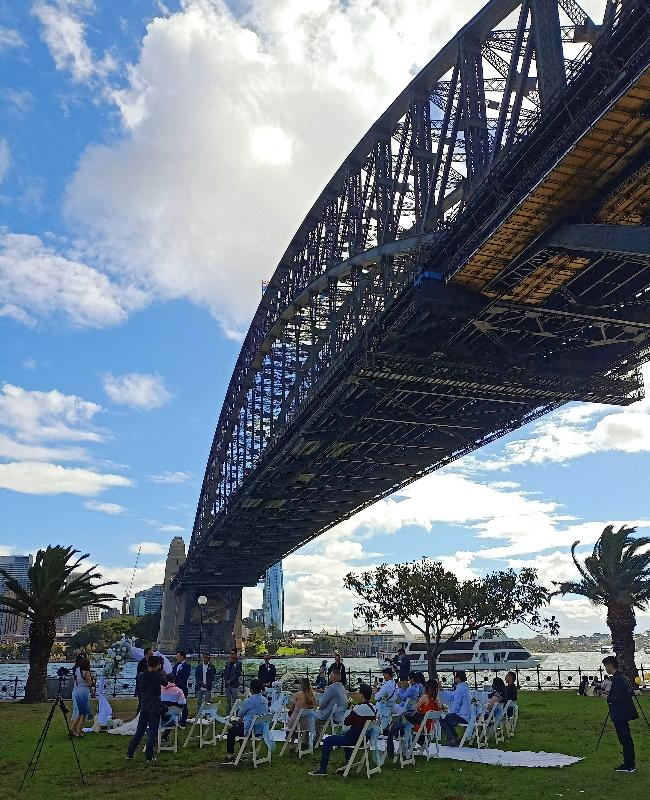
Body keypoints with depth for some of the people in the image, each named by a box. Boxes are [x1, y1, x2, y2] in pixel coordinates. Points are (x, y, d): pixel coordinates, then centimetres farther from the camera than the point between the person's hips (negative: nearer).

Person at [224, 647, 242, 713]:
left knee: (234, 701, -3)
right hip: (227, 685, 5)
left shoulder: (238, 663, -3)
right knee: (228, 700, 9)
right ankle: (227, 714, 16)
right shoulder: (227, 663, 13)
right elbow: (225, 673, 15)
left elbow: (238, 674, -9)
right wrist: (225, 681, 1)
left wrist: (230, 681, -12)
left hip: (234, 684, -5)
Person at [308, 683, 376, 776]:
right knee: (344, 734, 37)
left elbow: (347, 722, -16)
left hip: (355, 739, -9)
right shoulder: (373, 708, 0)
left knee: (327, 741, 1)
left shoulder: (360, 708, -24)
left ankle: (323, 769, 6)